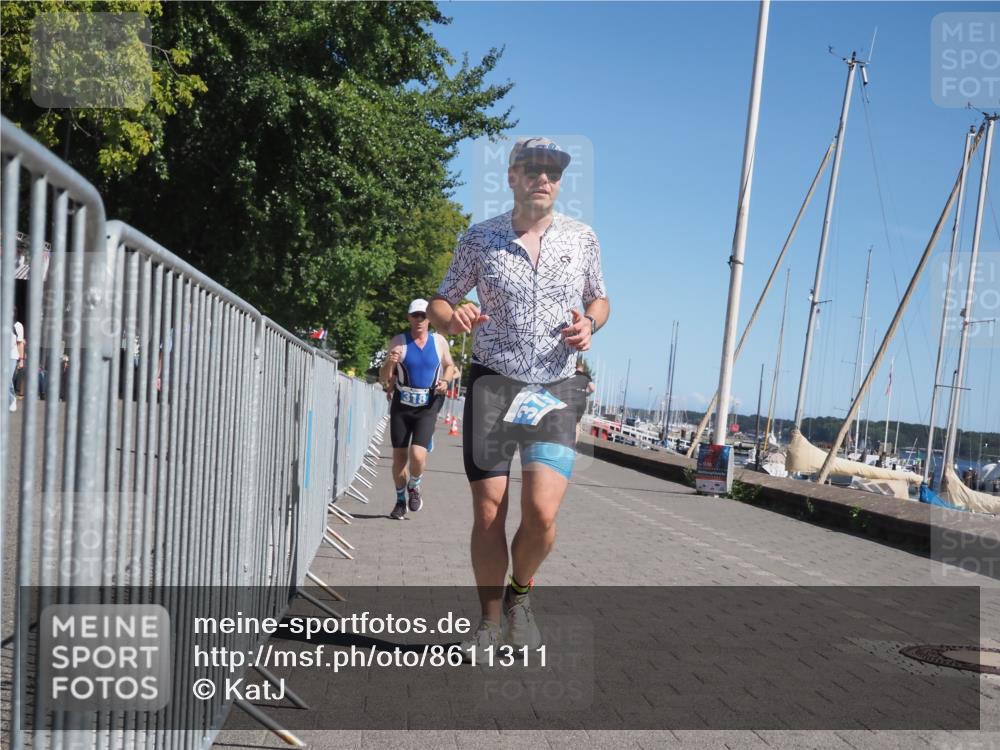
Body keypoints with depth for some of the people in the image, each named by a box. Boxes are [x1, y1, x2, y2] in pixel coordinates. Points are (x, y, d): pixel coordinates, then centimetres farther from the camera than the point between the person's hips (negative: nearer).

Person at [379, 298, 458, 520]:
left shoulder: (439, 341, 2)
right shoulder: (398, 342, -2)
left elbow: (449, 366, 18)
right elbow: (384, 379, 0)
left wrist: (445, 381, -3)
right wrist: (390, 363, -21)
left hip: (427, 408, 0)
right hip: (401, 405, 1)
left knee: (418, 455, -16)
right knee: (399, 457, 5)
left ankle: (414, 486, 16)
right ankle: (400, 501, 26)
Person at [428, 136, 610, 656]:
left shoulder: (581, 238, 7)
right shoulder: (480, 239, 4)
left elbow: (599, 300, 20)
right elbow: (439, 302, 10)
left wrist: (588, 325, -3)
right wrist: (451, 319, -14)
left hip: (555, 390, 0)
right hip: (492, 384, 0)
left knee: (541, 511, -14)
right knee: (488, 513, -1)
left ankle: (520, 595, 16)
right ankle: (491, 621, 19)